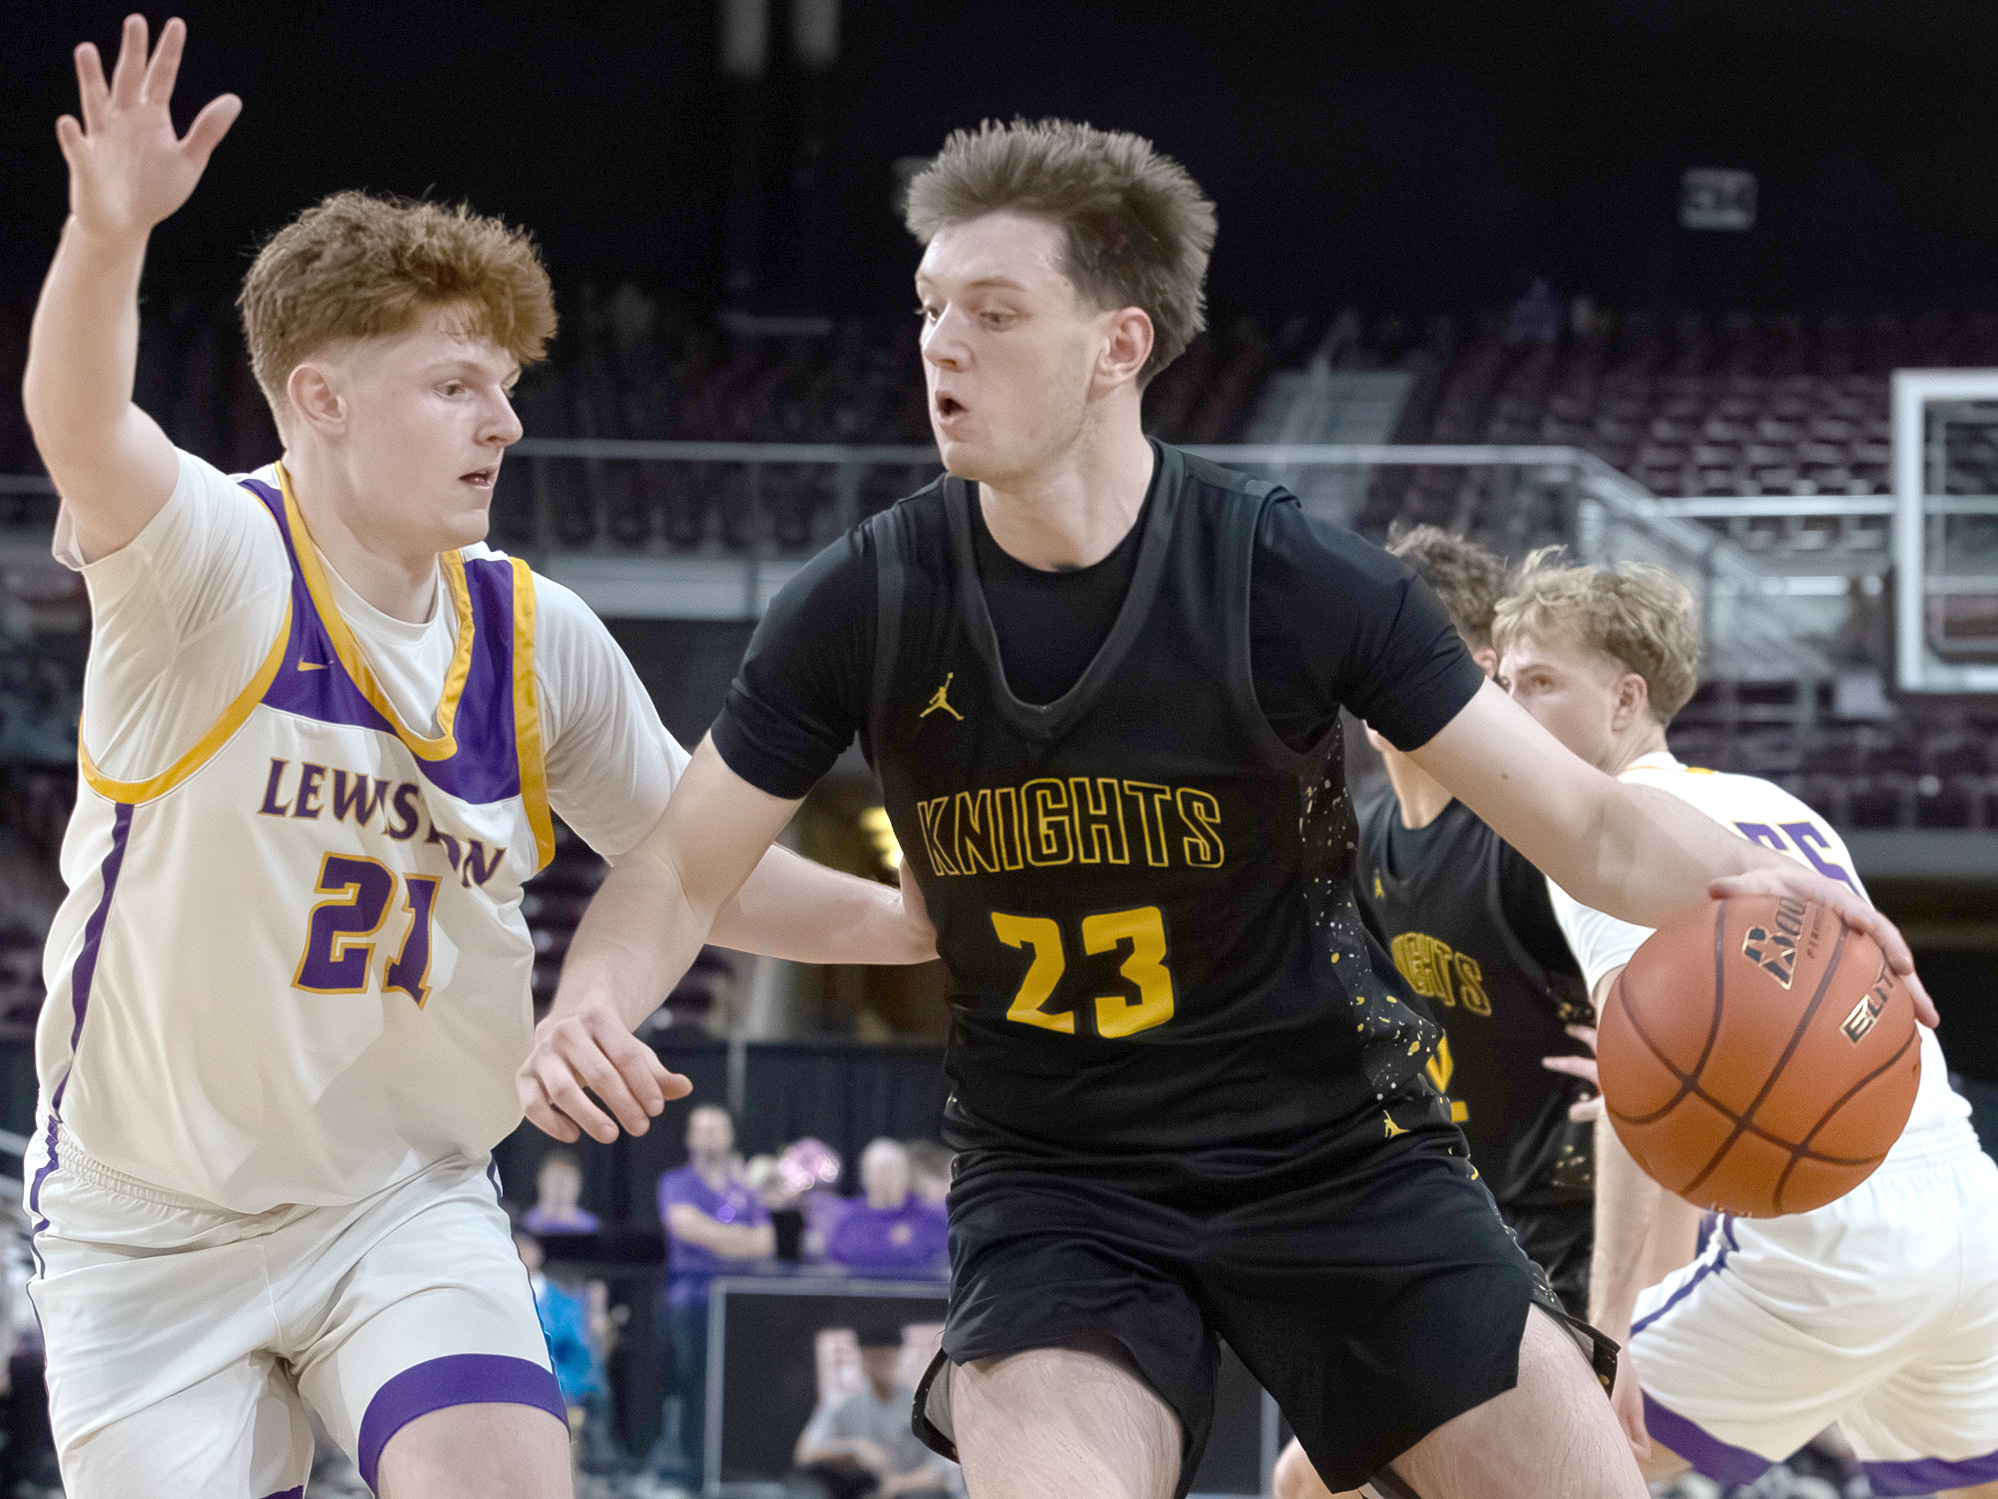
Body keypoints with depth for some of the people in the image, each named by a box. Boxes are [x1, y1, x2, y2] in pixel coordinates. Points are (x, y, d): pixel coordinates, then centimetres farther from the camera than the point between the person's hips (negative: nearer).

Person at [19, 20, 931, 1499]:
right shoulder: (212, 562, -15)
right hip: (149, 1211, -3)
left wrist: (923, 922, 4)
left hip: (407, 1196, 3)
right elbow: (81, 431, -37)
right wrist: (108, 235, -57)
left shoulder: (538, 640, 0)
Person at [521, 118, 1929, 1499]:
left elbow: (1587, 821, -9)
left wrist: (1737, 879, -31)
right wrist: (588, 1007, -21)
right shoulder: (866, 605, -8)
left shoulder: (1293, 577, -13)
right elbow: (684, 873, 1)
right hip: (1057, 1179, 0)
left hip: (1337, 1151, 0)